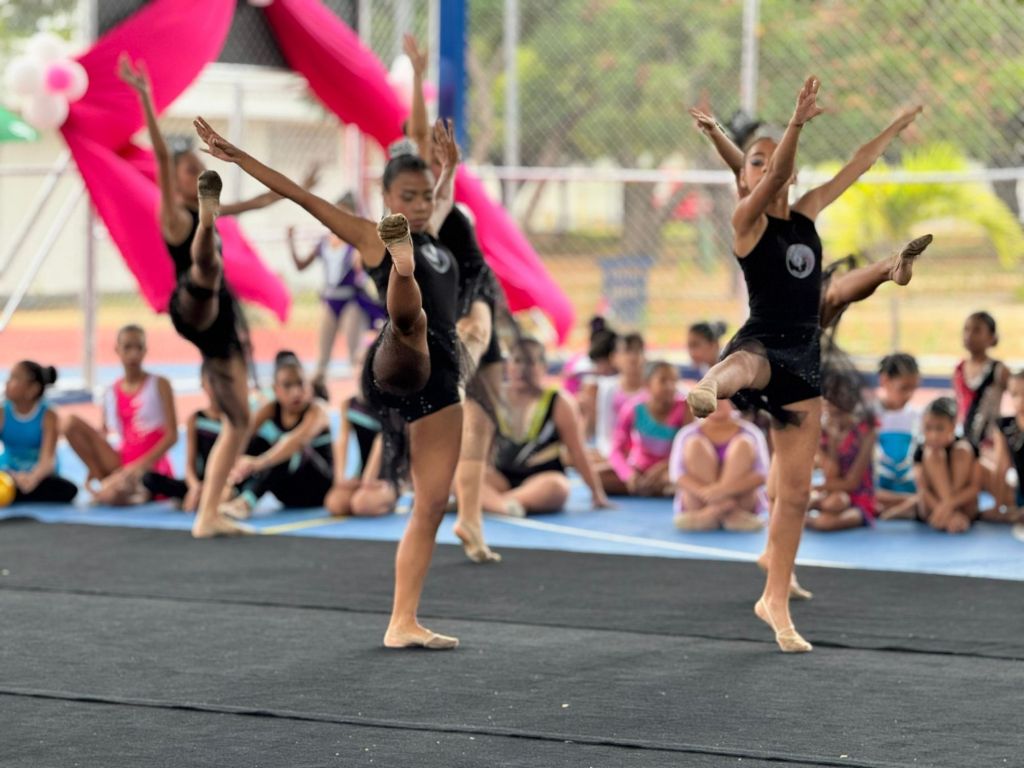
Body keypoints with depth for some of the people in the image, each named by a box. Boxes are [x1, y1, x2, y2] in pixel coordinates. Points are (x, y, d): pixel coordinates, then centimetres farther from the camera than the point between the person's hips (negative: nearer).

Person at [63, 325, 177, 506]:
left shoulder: (159, 385, -1)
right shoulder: (111, 393, 9)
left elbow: (172, 435, -7)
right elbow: (102, 435, 12)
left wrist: (141, 465, -17)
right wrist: (96, 465, -7)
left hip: (152, 468, -4)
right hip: (121, 463, 4)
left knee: (111, 496, -36)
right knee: (72, 424, -13)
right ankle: (106, 482, -9)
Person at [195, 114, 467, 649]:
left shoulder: (431, 235, 24)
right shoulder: (372, 237, 6)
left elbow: (444, 197, 49)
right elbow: (303, 197, 2)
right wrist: (238, 158, 0)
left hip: (438, 379, 7)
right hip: (397, 366, -7)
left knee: (431, 504, 4)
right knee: (410, 317, -42)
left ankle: (402, 622, 6)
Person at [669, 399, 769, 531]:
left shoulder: (750, 433, 2)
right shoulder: (688, 434, 3)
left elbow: (762, 474, -12)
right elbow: (677, 474, -11)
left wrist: (725, 489, -31)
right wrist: (703, 492, -32)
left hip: (741, 501, 0)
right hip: (699, 503, 0)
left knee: (742, 444, -18)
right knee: (695, 444, -18)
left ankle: (713, 511, -30)